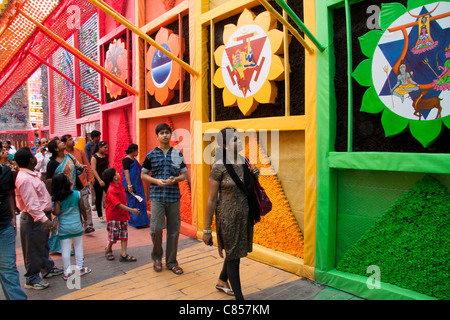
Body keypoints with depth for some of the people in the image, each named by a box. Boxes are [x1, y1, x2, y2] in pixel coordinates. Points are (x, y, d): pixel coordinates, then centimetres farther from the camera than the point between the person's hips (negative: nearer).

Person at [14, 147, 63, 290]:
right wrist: (44, 219, -30)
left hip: (41, 216, 10)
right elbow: (31, 204, -28)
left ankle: (48, 268, 40)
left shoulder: (31, 174, 7)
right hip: (33, 219, -10)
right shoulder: (25, 179, -24)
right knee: (33, 250, 4)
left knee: (43, 245, 24)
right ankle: (32, 279, 19)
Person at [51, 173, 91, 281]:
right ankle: (80, 269, 25)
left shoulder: (57, 198, -11)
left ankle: (67, 272, 15)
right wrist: (85, 219, 13)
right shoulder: (77, 194, -8)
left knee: (65, 250, 7)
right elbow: (82, 209, -2)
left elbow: (57, 212, -17)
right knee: (78, 247, 15)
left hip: (63, 227, -1)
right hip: (76, 226, 1)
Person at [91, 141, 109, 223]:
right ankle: (100, 216, 17)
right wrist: (99, 180, -19)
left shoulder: (106, 156, 10)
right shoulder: (94, 157, -8)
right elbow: (93, 170, -13)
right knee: (99, 198, 6)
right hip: (98, 181, -5)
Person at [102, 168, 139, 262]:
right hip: (114, 217, -8)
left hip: (123, 215, 8)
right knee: (113, 236, 5)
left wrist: (127, 212, 18)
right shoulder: (111, 190, -22)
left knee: (124, 235, 5)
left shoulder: (119, 185, 5)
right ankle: (108, 250, 33)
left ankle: (123, 255, 9)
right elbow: (118, 205, -26)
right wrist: (131, 210, -26)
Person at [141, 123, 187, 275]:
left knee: (174, 230, 6)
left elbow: (184, 174, 11)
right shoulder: (151, 155, 5)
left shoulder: (178, 154, 8)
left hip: (174, 196, 2)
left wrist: (175, 179, -9)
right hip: (157, 196, -2)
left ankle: (171, 261, 22)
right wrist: (156, 181, -9)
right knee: (156, 228, -9)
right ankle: (157, 257, 19)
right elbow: (143, 175, 8)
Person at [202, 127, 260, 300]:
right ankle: (239, 296, 21)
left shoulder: (244, 163, 3)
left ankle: (222, 281, 48)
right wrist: (206, 229, -12)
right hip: (228, 217, -7)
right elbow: (212, 199, -14)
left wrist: (255, 175, -3)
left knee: (234, 252, 22)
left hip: (245, 216, 7)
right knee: (233, 256, 5)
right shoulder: (219, 167, -15)